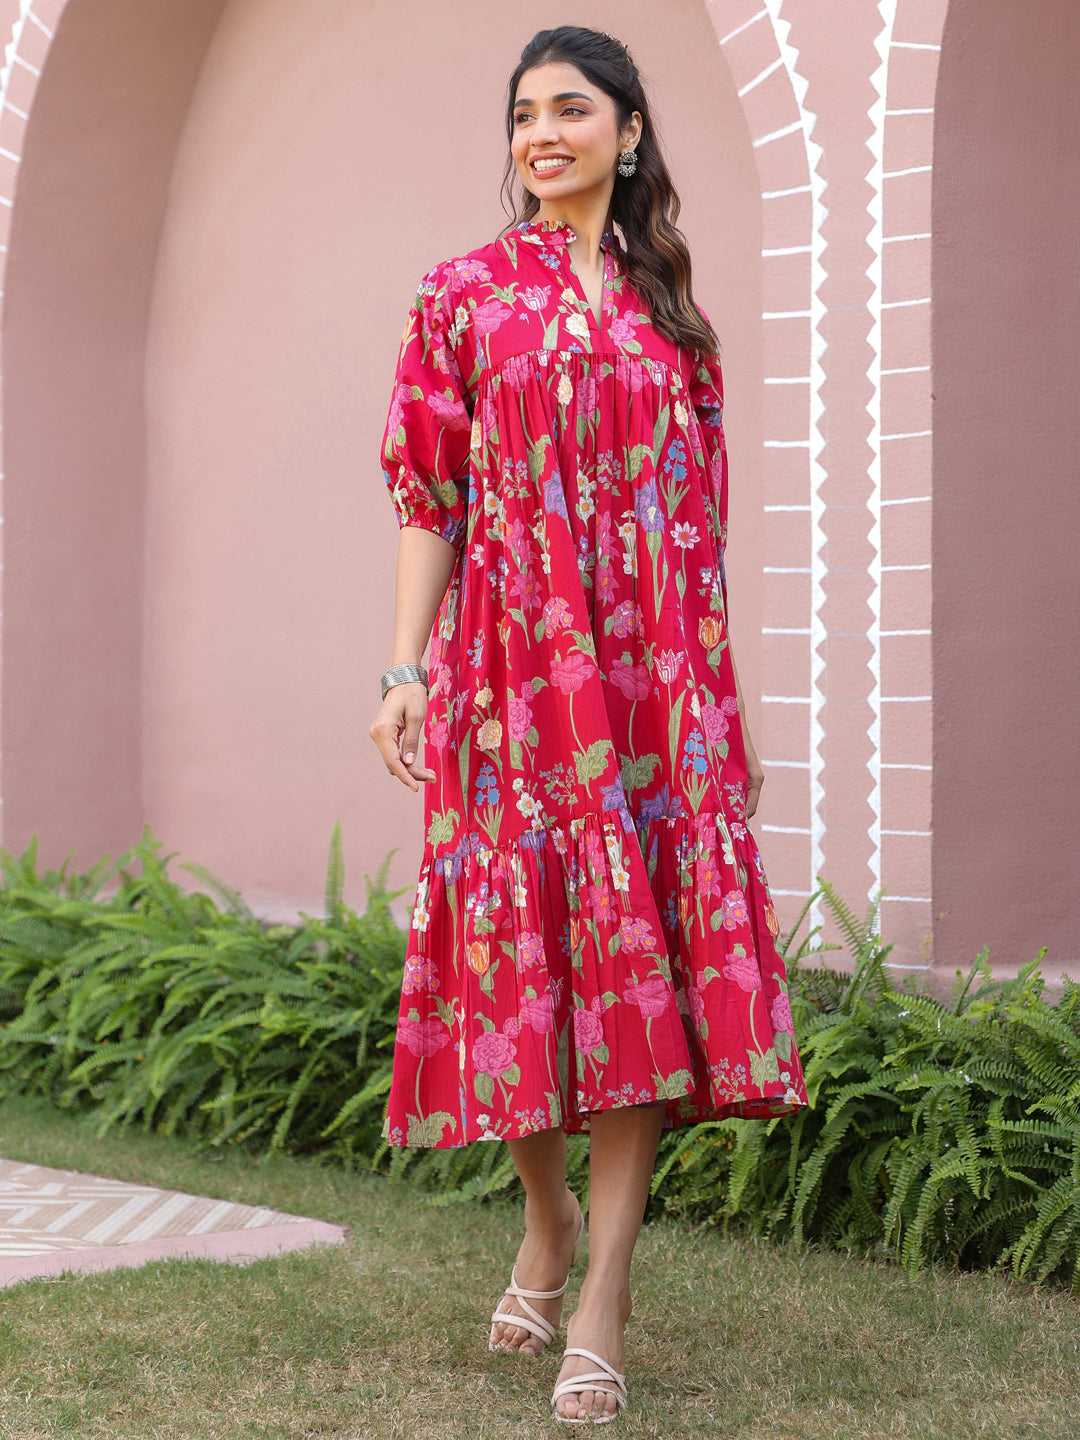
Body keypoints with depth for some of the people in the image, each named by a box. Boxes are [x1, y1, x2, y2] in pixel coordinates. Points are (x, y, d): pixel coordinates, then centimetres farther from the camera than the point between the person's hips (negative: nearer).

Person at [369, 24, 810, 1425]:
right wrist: (404, 668, -7)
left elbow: (700, 526, 14)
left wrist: (732, 706, 12)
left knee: (646, 964, -7)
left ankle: (601, 1310, -6)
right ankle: (549, 1217, 25)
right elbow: (426, 499, 3)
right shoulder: (464, 295, 7)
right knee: (526, 949, -2)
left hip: (657, 678, 2)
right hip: (512, 667, -1)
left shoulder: (671, 317, 13)